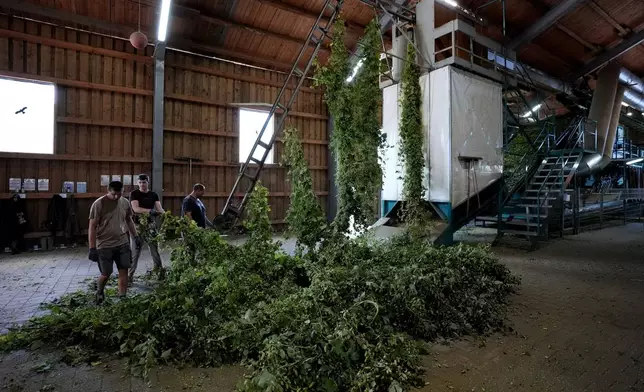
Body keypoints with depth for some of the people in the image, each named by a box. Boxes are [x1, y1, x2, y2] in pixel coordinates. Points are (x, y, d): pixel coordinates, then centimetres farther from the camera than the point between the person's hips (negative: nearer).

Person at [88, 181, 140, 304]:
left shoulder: (125, 202, 2)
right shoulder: (98, 204, -12)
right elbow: (92, 227, -11)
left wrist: (135, 237, 12)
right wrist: (92, 248, -13)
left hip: (123, 244, 4)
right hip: (105, 245, -4)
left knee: (124, 270, 2)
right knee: (106, 274, 4)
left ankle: (122, 297, 11)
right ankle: (99, 292, 34)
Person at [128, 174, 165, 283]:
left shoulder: (153, 195, 6)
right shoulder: (134, 194, -3)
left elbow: (159, 208, -5)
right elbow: (135, 208, -17)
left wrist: (164, 213, -28)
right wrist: (150, 210, -32)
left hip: (150, 226, 2)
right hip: (137, 226, -2)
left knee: (155, 250, 8)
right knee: (135, 252, 1)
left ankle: (160, 272, 19)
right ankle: (130, 275, 11)